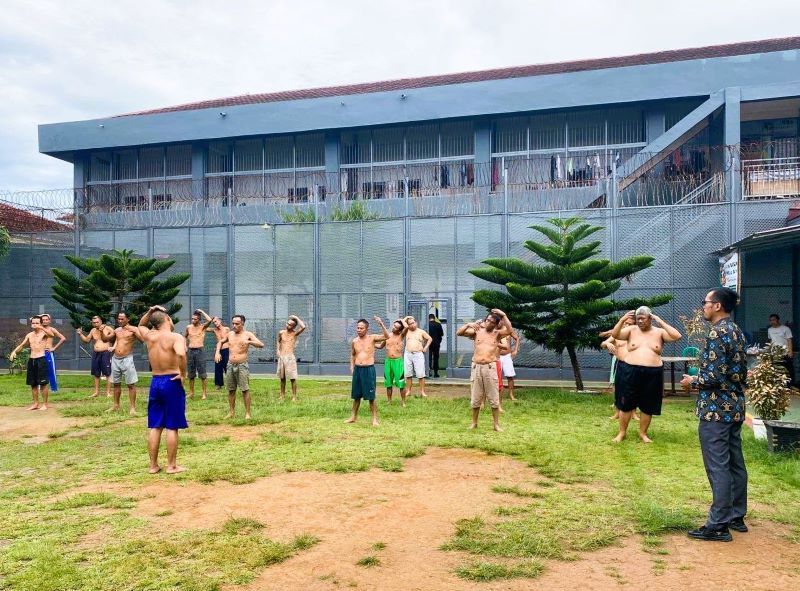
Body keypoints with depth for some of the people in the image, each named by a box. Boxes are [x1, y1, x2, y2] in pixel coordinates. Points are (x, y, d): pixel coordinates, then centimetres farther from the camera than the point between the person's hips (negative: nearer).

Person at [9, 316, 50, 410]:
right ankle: (35, 404, 21)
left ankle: (45, 404, 3)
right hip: (31, 360, 6)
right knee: (33, 383, 11)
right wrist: (14, 351, 2)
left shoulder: (44, 333, -5)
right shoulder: (29, 335, 12)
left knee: (43, 383, -5)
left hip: (41, 359, -6)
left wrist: (41, 327, -37)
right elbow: (21, 345, 20)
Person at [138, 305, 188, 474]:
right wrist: (183, 374, -21)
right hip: (172, 383, -5)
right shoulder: (176, 337, -13)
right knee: (172, 427, 2)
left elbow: (140, 325, 28)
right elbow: (181, 354, -34)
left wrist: (149, 312, 12)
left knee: (155, 426, 11)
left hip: (155, 382, 6)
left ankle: (153, 465, 17)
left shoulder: (149, 336, 5)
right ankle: (171, 466, 9)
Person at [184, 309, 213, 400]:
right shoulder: (188, 327, 8)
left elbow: (209, 320, -21)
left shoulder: (203, 327, -2)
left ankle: (204, 393, 2)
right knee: (191, 373, 10)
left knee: (202, 373, -3)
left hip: (200, 350, -4)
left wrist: (202, 312, -10)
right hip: (190, 351, 4)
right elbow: (184, 337, 22)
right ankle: (191, 392, 20)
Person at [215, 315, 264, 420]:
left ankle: (247, 413, 0)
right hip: (230, 365, 5)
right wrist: (217, 352, 12)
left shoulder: (248, 334, -3)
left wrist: (249, 342, -29)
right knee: (231, 390, 9)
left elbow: (261, 345, -14)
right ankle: (231, 412, 19)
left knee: (245, 390, -5)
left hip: (242, 365, -5)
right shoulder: (230, 334, 10)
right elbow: (220, 342, 29)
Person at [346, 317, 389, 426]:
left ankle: (375, 419, 7)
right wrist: (352, 367, 11)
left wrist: (381, 324, -26)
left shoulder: (372, 338, -4)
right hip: (357, 369, 4)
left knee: (371, 397, -2)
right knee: (356, 395, 13)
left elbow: (386, 337, -17)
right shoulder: (354, 341, 7)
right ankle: (354, 417, 26)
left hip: (369, 369, -4)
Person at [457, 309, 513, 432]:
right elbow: (459, 333, 3)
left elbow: (510, 330, -15)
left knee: (494, 398, 2)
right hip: (476, 367, 1)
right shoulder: (477, 331, 8)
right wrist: (468, 324, -9)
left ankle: (496, 424, 11)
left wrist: (504, 315, -15)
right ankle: (474, 423, 23)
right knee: (475, 397, 9)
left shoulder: (497, 333, 5)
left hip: (490, 367, -1)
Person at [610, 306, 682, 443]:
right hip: (630, 372, 0)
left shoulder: (659, 332, 3)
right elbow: (614, 335, -9)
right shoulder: (631, 330, 2)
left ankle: (643, 433, 24)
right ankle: (622, 432, 17)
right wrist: (622, 320, -20)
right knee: (626, 403, 5)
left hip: (652, 374, 0)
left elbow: (677, 336, -11)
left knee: (648, 406, 9)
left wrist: (661, 322, -14)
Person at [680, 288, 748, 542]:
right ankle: (736, 516, 25)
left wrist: (692, 381, -6)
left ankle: (719, 525, 0)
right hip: (735, 407, 10)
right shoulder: (736, 332, 12)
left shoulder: (716, 333, -18)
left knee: (718, 466, -5)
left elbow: (714, 376, -23)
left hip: (716, 409, -10)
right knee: (735, 463, 15)